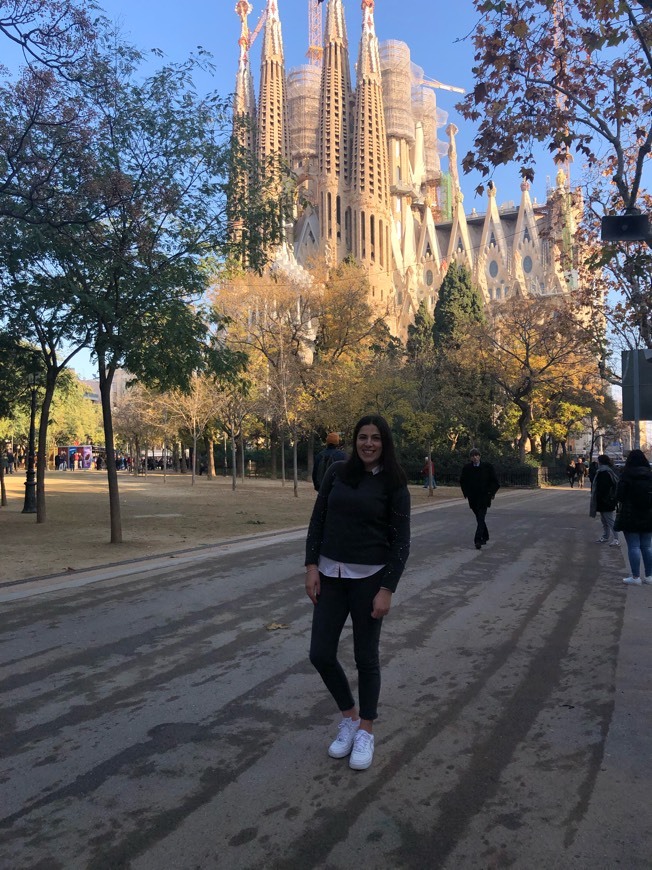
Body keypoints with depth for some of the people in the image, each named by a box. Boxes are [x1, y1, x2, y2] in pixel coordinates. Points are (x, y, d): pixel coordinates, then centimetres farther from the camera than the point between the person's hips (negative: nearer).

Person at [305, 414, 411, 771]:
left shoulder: (393, 484, -6)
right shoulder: (337, 472, 2)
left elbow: (401, 541, -7)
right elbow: (317, 521, 4)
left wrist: (387, 589, -12)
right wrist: (311, 566, -3)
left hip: (369, 577, -3)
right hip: (330, 574, 3)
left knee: (366, 657, 8)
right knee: (320, 654, 5)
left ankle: (365, 731, 28)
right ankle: (349, 716, 30)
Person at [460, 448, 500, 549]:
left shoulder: (487, 467, -6)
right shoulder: (467, 468, 0)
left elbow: (494, 481, 1)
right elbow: (463, 482, 15)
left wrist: (491, 492, -3)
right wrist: (466, 493, 10)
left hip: (484, 497, -3)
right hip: (473, 498, 3)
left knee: (481, 518, -13)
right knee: (479, 518, 14)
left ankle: (478, 540, -19)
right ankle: (485, 537, 32)